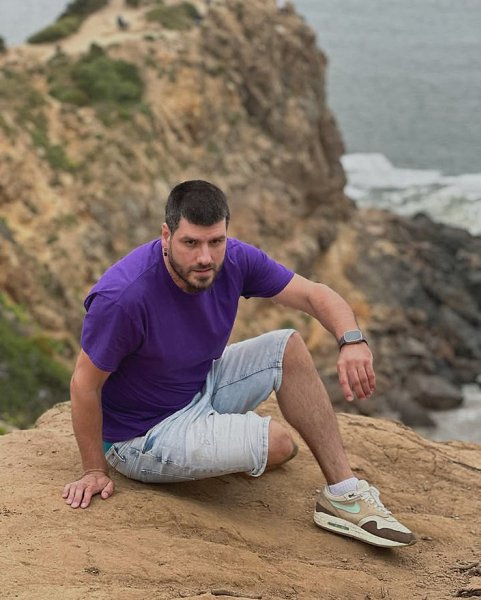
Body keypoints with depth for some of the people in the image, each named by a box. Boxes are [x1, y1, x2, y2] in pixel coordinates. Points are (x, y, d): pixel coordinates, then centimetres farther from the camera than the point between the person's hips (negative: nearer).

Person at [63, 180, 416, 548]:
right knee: (278, 445, -22)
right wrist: (95, 472, -15)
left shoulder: (234, 261, -13)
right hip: (142, 436, -7)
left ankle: (344, 492, -6)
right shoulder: (122, 296, -32)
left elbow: (314, 295, -7)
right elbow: (85, 384, -21)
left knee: (288, 346, -8)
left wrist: (352, 341, -28)